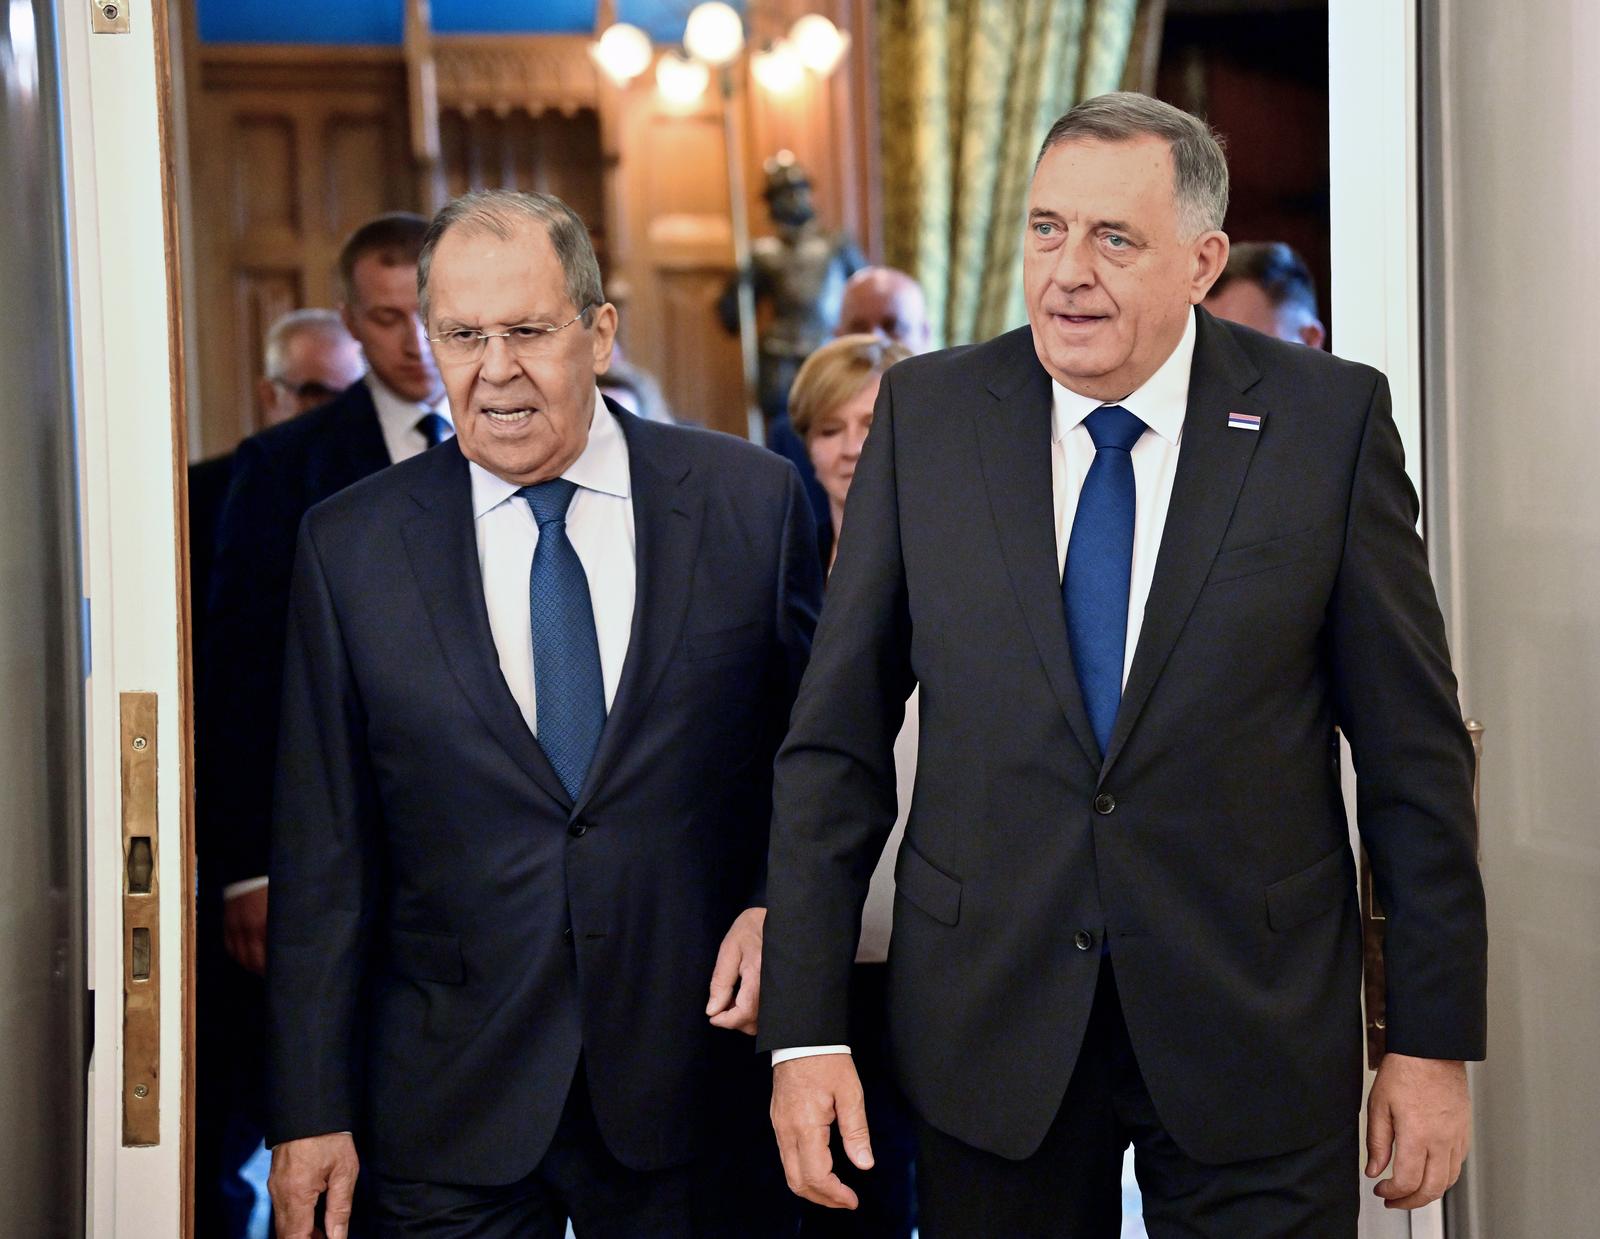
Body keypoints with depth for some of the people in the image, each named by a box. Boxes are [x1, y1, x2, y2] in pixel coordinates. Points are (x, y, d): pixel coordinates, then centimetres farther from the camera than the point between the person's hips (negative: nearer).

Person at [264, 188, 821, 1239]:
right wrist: (312, 1114, -1)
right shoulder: (351, 547, -1)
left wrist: (779, 907, -9)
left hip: (700, 1071, 0)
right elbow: (324, 855, 0)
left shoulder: (752, 501, -1)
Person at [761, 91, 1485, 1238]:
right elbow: (837, 740, 0)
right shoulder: (925, 415, 0)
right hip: (990, 1027, 1)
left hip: (1258, 1031, -1)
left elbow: (1415, 750, -1)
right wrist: (805, 1031, -4)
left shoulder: (1332, 420, -4)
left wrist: (1436, 1042, -2)